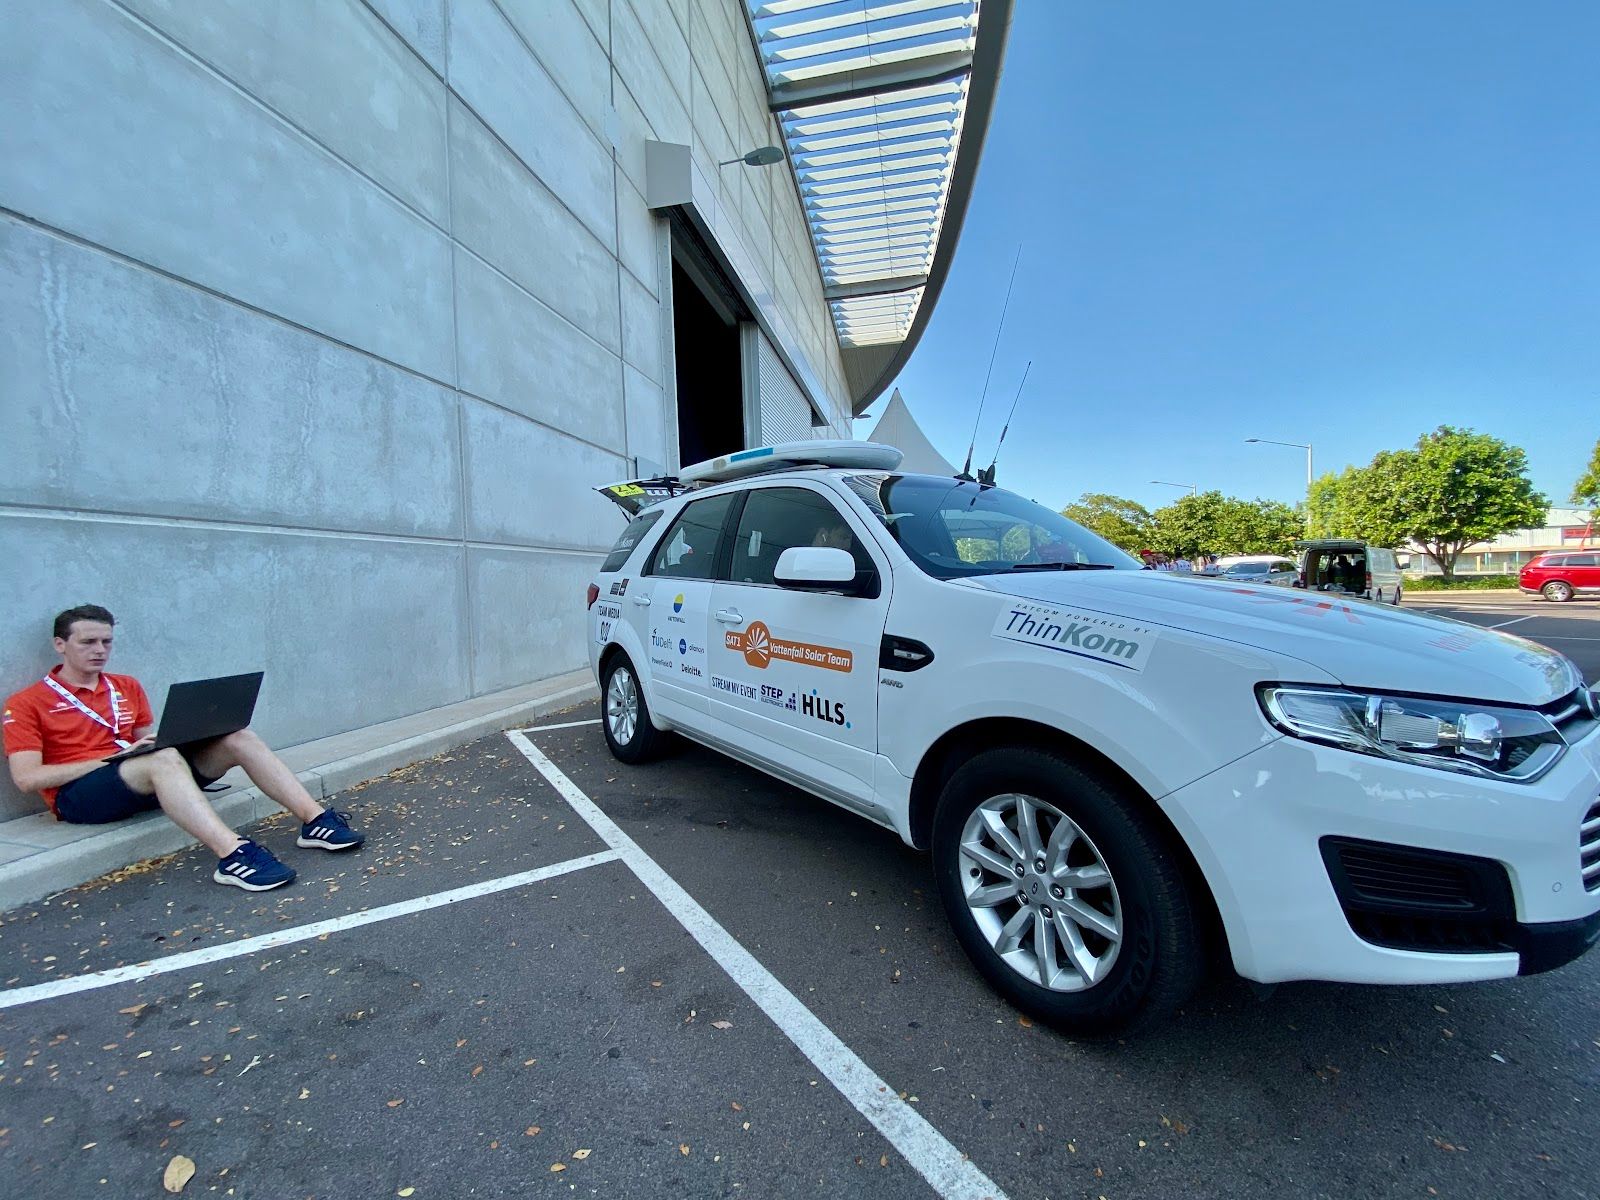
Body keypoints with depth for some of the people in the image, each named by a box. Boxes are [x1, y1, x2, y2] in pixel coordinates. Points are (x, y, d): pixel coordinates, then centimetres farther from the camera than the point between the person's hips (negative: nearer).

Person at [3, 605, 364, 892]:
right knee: (163, 759, -37)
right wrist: (112, 757, -17)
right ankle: (232, 856, -52)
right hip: (78, 794, -5)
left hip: (145, 783, 6)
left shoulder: (127, 687, 18)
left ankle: (315, 820, -26)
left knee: (237, 738, -16)